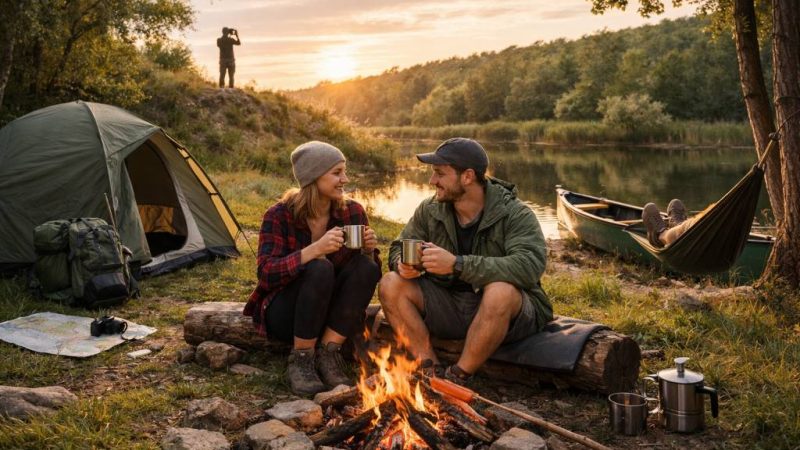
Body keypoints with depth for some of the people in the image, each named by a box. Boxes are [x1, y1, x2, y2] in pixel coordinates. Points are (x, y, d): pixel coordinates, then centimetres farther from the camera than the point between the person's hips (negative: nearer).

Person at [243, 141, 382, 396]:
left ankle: (327, 355, -16)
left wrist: (369, 250, -22)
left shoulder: (353, 212, -4)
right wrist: (314, 250, -39)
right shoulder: (280, 216, -15)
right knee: (319, 269, -33)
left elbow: (370, 274, 1)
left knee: (366, 267, -23)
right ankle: (300, 361, -18)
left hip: (328, 313, 4)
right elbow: (266, 274, -26)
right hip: (284, 314, -4)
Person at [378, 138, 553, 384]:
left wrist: (457, 264, -39)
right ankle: (431, 370, -15)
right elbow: (399, 248, 7)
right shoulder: (430, 210, 0)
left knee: (500, 291, -38)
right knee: (391, 284, -13)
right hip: (448, 305, 5)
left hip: (505, 310, -5)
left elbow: (529, 266, -33)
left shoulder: (515, 214, -17)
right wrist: (403, 264, -20)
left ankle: (458, 376, -20)